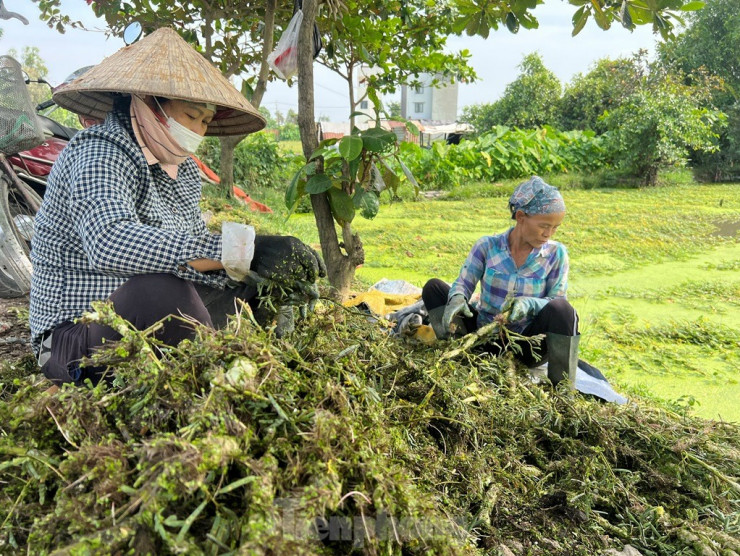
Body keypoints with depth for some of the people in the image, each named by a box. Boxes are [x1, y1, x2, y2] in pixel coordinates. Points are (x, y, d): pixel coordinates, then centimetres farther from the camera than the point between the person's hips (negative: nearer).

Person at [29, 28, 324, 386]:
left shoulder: (184, 171, 7)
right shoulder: (98, 154, -18)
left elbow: (194, 253, 8)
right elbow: (110, 243, -38)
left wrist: (254, 282, -10)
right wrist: (243, 251, -41)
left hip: (152, 324, 8)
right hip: (77, 340, -8)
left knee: (255, 294, 4)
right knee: (162, 289, -36)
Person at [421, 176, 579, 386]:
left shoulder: (556, 254, -3)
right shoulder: (488, 246, -4)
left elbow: (558, 303, -6)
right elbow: (463, 283, -5)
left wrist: (529, 303, -28)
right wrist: (457, 299, -30)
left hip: (527, 344, -1)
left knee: (562, 309, -32)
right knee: (433, 287, -12)